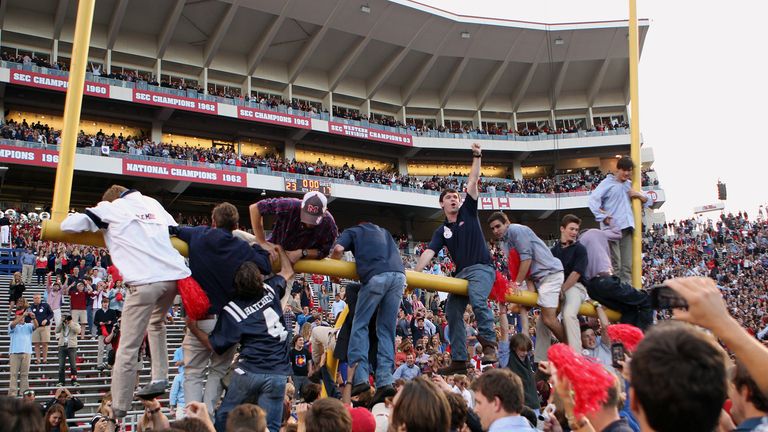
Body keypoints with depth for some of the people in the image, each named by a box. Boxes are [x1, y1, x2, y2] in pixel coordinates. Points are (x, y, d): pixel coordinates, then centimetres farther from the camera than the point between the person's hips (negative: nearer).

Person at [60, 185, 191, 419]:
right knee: (157, 323, 33)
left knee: (128, 348, 4)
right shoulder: (153, 203, 25)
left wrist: (99, 226, 28)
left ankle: (119, 407, 8)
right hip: (175, 275, 5)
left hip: (145, 282, -5)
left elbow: (67, 225, 9)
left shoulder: (110, 208, 12)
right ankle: (159, 378, 25)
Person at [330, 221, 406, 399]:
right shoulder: (383, 231, 37)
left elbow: (338, 249, 6)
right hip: (399, 274, 4)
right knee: (386, 329, 8)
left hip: (376, 276, -4)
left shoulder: (352, 231, 24)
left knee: (360, 324, 3)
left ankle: (360, 377, -9)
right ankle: (385, 380, -1)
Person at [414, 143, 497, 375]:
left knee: (477, 299, -32)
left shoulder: (468, 212, 6)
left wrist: (477, 157, -6)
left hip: (481, 268, -5)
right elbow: (429, 252, 0)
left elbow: (473, 183, -1)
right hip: (461, 273, 6)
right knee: (452, 312, -1)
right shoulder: (442, 231, 12)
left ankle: (489, 343, -24)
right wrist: (415, 273, -14)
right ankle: (459, 360, 3)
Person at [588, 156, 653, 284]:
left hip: (627, 227, 6)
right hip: (612, 227, -6)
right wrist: (603, 217, -14)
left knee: (627, 265, 6)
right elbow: (593, 200, -8)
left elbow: (649, 201, 26)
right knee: (615, 265, -10)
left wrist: (639, 195, 5)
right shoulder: (608, 183, 3)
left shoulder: (630, 185, 22)